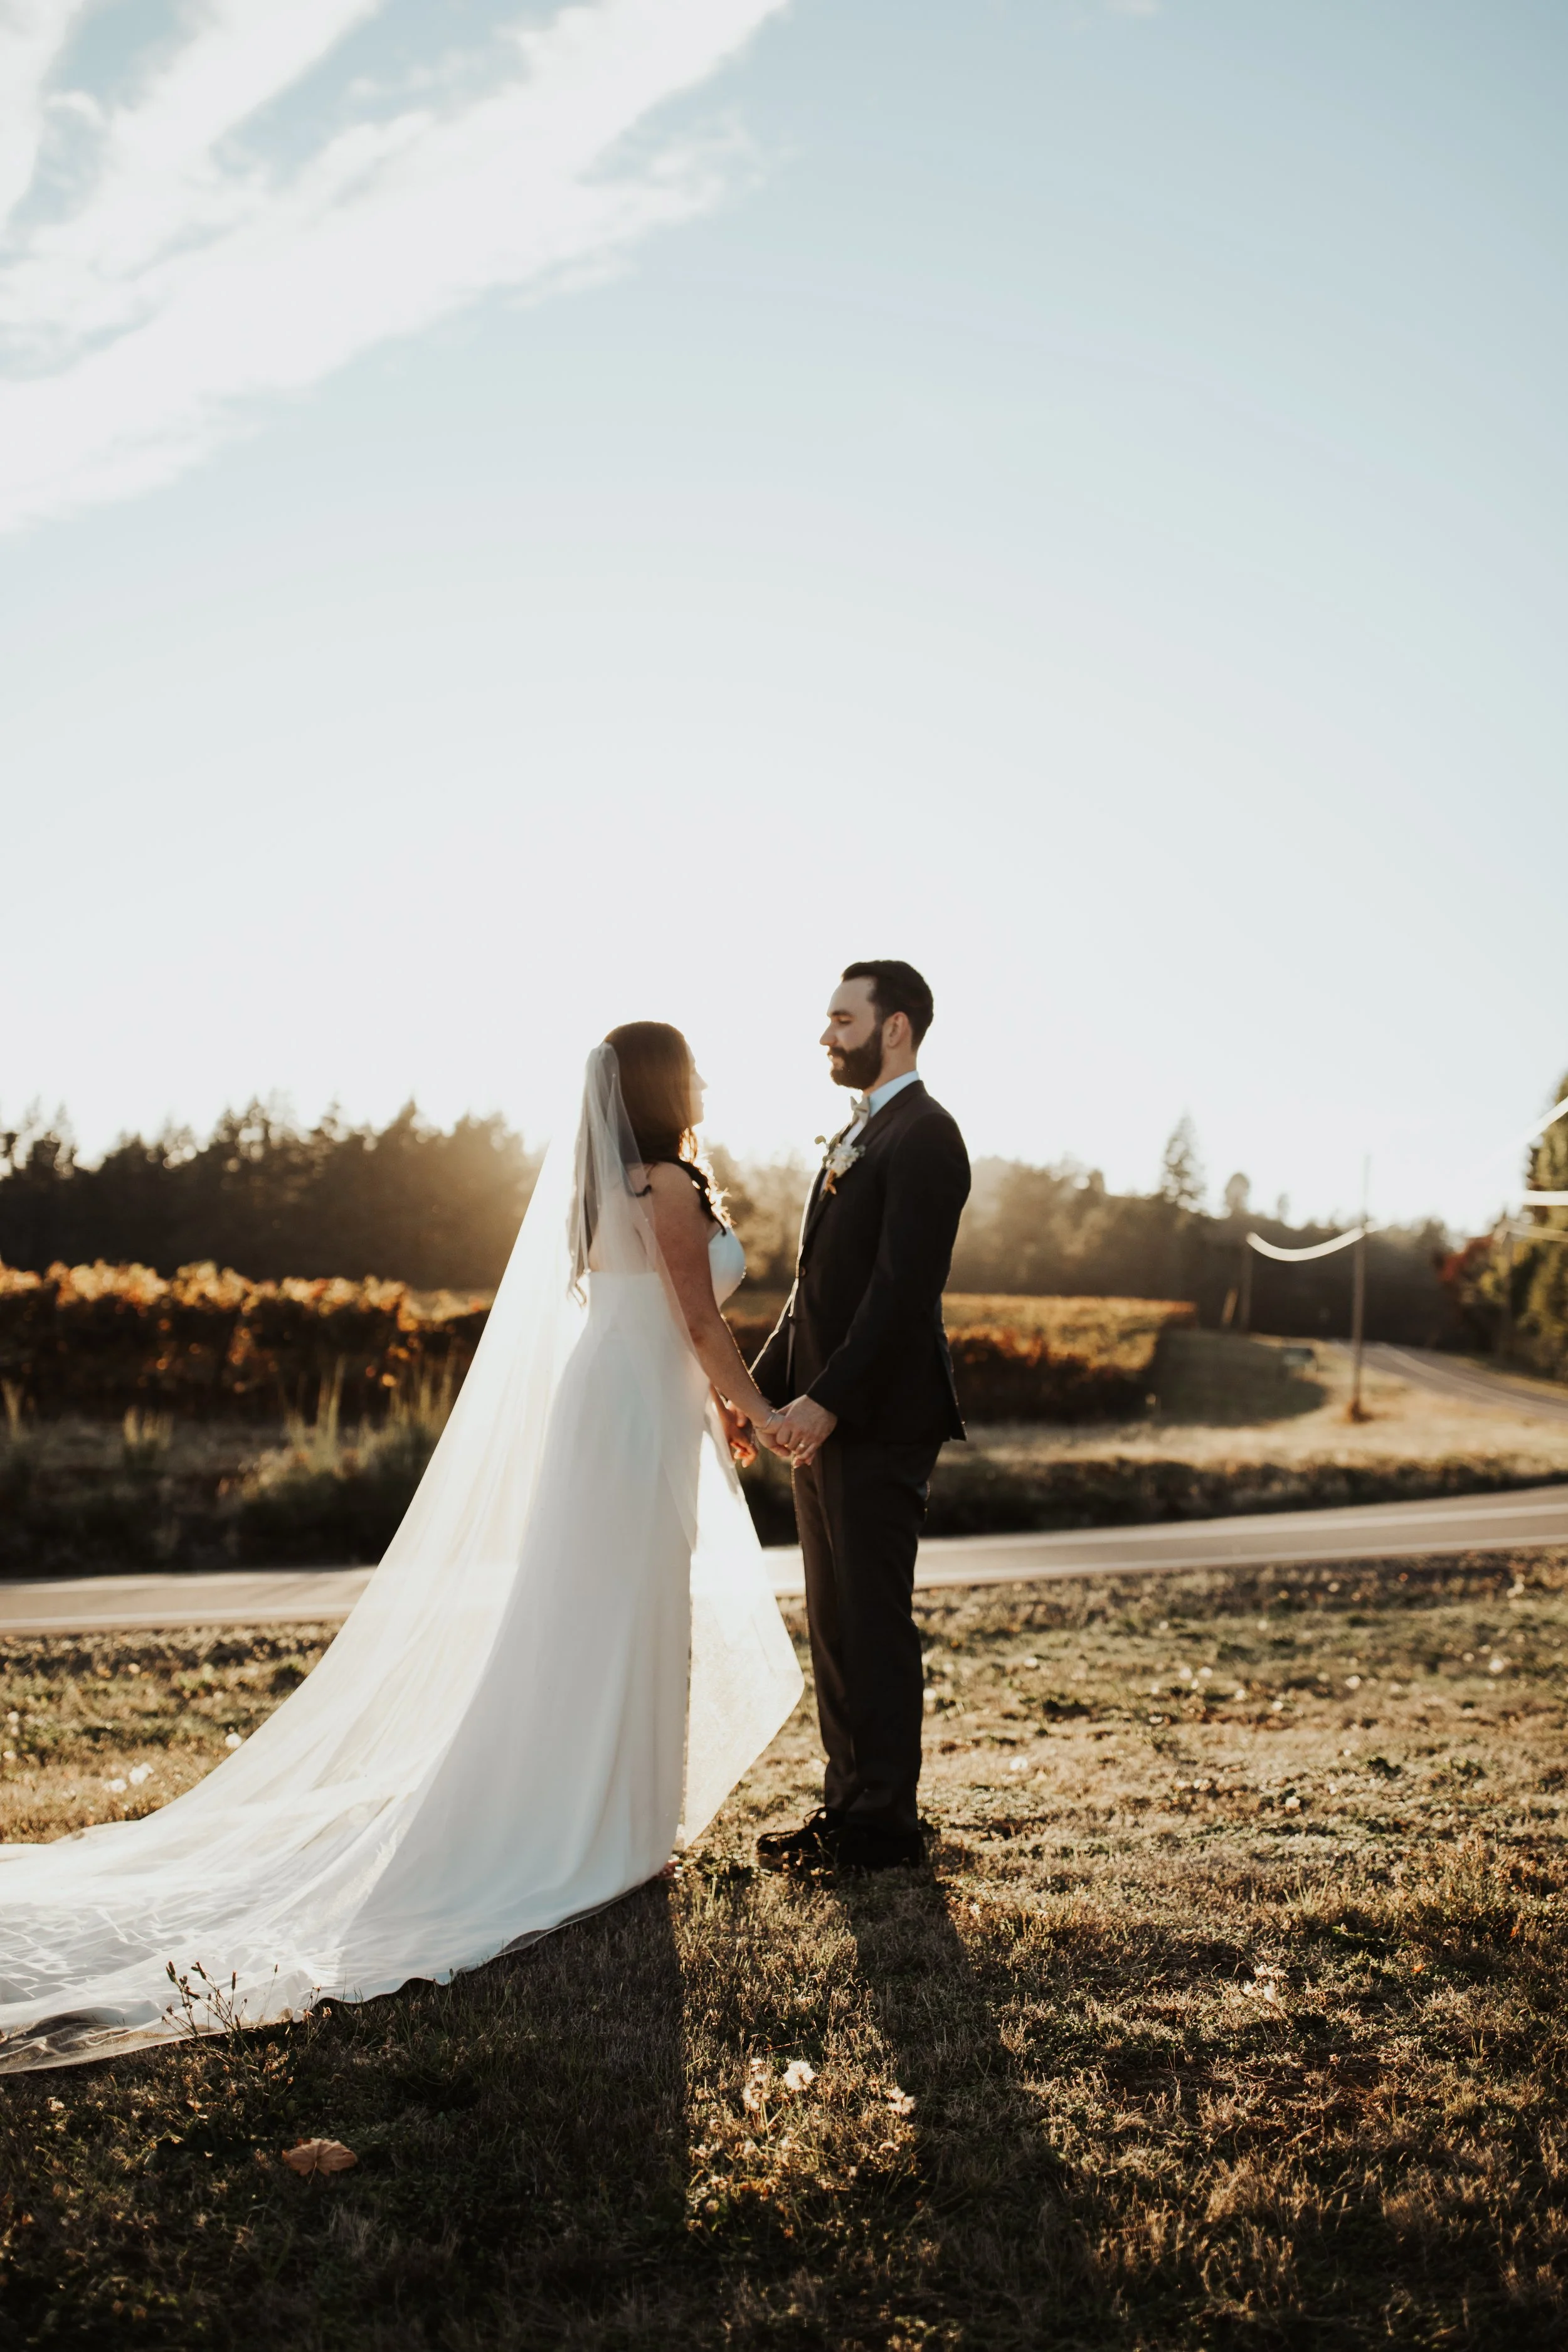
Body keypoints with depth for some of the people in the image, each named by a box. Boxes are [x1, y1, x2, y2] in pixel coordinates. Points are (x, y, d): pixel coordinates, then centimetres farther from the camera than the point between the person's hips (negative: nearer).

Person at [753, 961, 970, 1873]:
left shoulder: (923, 1137, -12)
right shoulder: (855, 1135, 19)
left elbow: (903, 1288, -20)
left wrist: (829, 1400, -22)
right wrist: (764, 1386, 13)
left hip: (879, 1421, -10)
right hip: (828, 1416, 10)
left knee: (875, 1621, -2)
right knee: (835, 1620, 14)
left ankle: (887, 1823, 9)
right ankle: (849, 1802, 24)